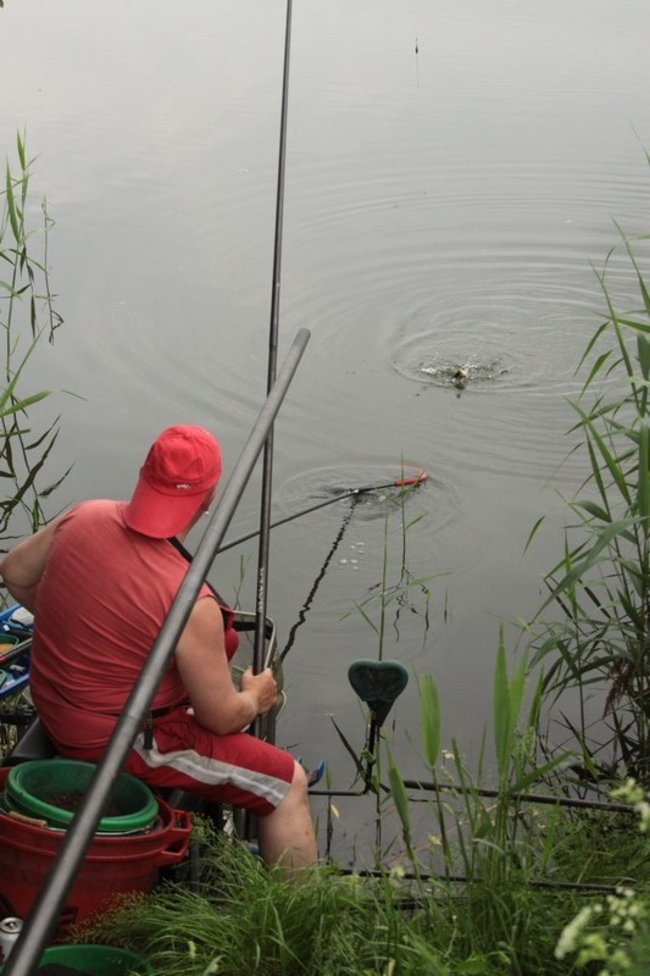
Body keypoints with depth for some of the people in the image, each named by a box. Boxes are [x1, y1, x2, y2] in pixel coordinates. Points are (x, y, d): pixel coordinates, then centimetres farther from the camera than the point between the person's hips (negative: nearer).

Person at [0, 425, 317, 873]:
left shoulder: (86, 516, -12)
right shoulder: (191, 602, -31)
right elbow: (224, 717, -19)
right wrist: (255, 699, 4)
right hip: (123, 743, -8)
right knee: (289, 783, 3)